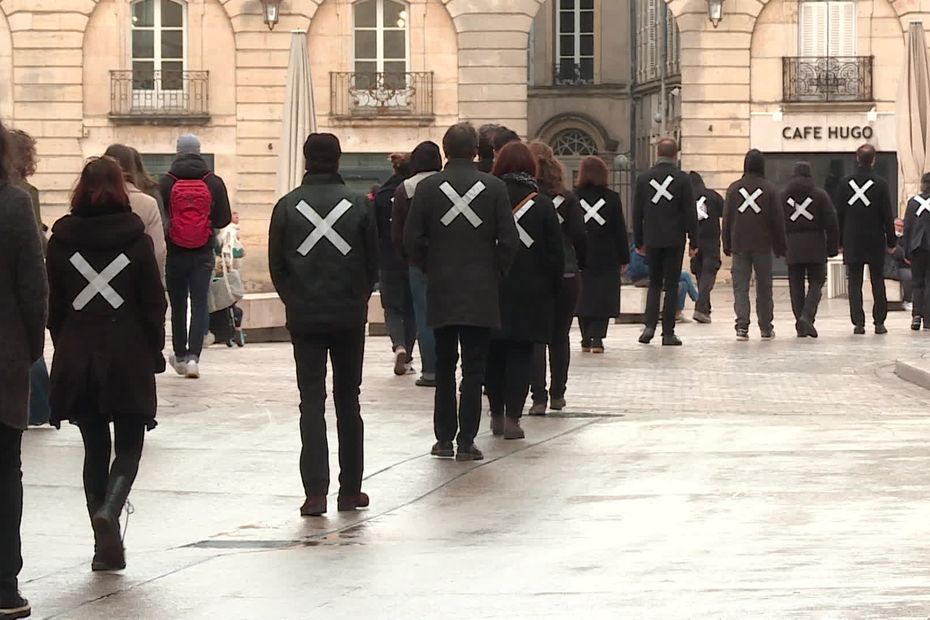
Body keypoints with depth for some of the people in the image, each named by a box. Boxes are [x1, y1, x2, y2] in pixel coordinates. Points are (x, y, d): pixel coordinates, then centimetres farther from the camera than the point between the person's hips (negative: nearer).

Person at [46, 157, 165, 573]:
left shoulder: (62, 241, -2)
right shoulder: (135, 240, -6)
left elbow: (53, 304, 2)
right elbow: (154, 303, -4)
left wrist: (66, 348, 11)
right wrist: (154, 354, 5)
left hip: (76, 360, 2)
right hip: (128, 359, -2)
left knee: (95, 448, 12)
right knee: (128, 446, 8)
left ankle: (104, 545, 10)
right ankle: (108, 512, -19)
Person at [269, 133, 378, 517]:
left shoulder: (287, 206, -4)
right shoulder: (357, 205, -5)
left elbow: (276, 265, 0)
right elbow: (373, 261, 1)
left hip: (304, 317, 0)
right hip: (349, 317, 1)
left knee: (311, 402, 1)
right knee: (348, 400, 11)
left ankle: (315, 492, -9)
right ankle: (350, 490, 14)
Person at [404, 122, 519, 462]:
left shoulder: (428, 188, -2)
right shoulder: (494, 188, -4)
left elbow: (412, 240, -4)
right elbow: (508, 240, -6)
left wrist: (431, 270, 11)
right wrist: (495, 274, 8)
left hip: (441, 293, 1)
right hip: (481, 293, -1)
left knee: (444, 366, 13)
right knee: (474, 369, 1)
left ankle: (444, 438, 14)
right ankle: (466, 442, -1)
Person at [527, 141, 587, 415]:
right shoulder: (567, 199, -3)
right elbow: (580, 236, -2)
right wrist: (582, 264, 12)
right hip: (566, 275, 2)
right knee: (559, 336, 14)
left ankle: (539, 397, -8)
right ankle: (557, 394, 19)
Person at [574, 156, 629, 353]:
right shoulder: (612, 198, -4)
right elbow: (620, 231, -1)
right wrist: (624, 258, 6)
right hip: (606, 257, -1)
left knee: (583, 298, 10)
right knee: (603, 299, 2)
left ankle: (586, 339, 12)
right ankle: (597, 338, -10)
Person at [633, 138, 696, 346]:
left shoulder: (644, 179, 1)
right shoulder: (682, 179, -6)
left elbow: (637, 213, 5)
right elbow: (690, 212, -6)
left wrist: (639, 241, 12)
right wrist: (694, 241, 1)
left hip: (652, 240, 2)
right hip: (675, 240, -2)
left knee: (654, 283, 14)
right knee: (671, 285, 3)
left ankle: (650, 325, -3)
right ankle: (668, 333, 2)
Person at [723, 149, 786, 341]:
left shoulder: (734, 188, 0)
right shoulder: (769, 189, -4)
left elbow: (727, 218, 4)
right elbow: (777, 219, -1)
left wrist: (727, 245, 12)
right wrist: (780, 246, 7)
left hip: (739, 245, 1)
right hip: (763, 246, -1)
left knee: (740, 287, 0)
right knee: (764, 287, 8)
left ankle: (742, 326, -13)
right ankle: (766, 328, 14)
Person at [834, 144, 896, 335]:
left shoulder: (845, 184, -1)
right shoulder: (880, 184, -7)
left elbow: (838, 215, 2)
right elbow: (888, 216, -5)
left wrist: (839, 241, 10)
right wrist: (891, 242, 3)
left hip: (852, 241, 1)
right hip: (875, 241, -1)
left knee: (855, 282, 4)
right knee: (878, 282, 8)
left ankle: (858, 322, -2)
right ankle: (879, 322, 6)